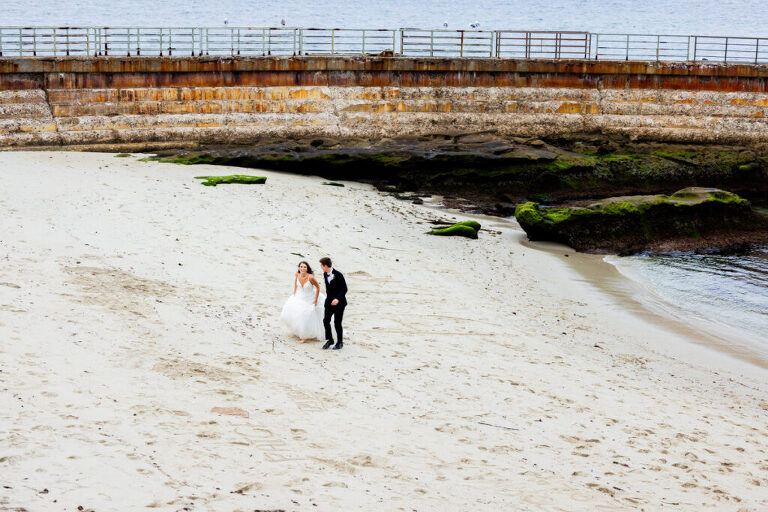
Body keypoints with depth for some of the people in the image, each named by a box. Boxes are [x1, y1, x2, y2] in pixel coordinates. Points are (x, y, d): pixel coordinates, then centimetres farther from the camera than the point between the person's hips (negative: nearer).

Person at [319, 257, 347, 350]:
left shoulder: (338, 275, -19)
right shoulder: (325, 274, 3)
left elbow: (344, 289, -18)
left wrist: (337, 299, -29)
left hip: (339, 302, -6)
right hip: (329, 302, 6)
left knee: (337, 323, -1)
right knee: (325, 320, -1)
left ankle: (340, 342, 15)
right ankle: (329, 340, 15)